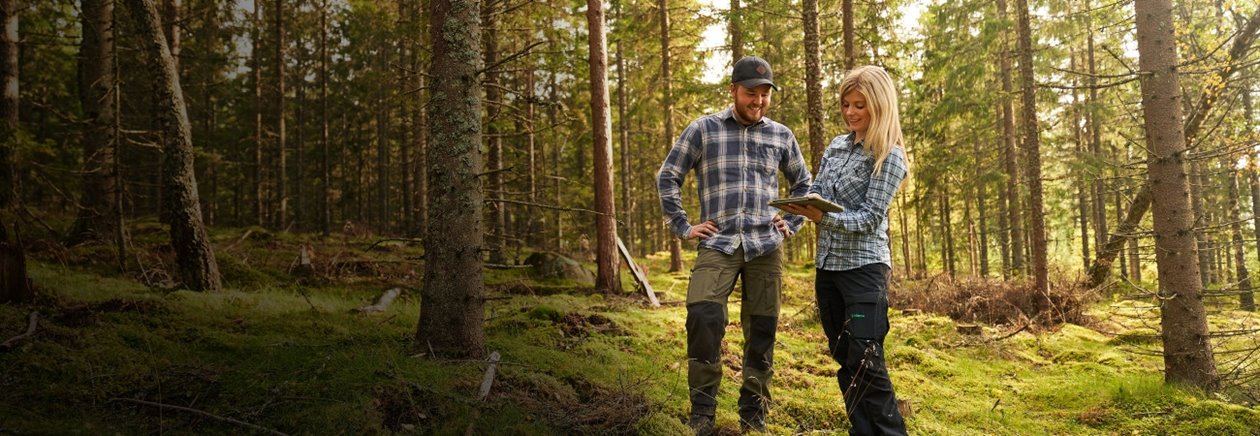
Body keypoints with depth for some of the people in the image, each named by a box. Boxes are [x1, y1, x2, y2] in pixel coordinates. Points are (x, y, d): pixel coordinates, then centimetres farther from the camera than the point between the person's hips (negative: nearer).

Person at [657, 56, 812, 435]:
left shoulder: (781, 136, 12)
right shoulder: (703, 129, 3)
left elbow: (804, 185, 24)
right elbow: (667, 177, 6)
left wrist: (792, 224, 12)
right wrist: (683, 227, 1)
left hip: (766, 246, 3)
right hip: (717, 245, -3)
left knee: (761, 330, 4)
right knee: (703, 317, -22)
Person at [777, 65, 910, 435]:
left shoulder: (889, 157, -8)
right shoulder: (836, 146, 11)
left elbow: (869, 217, -15)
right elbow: (816, 191, 13)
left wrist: (823, 217, -29)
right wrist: (803, 205, -11)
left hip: (864, 267, -7)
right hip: (827, 265, 7)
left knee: (866, 364, -9)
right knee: (845, 360, 11)